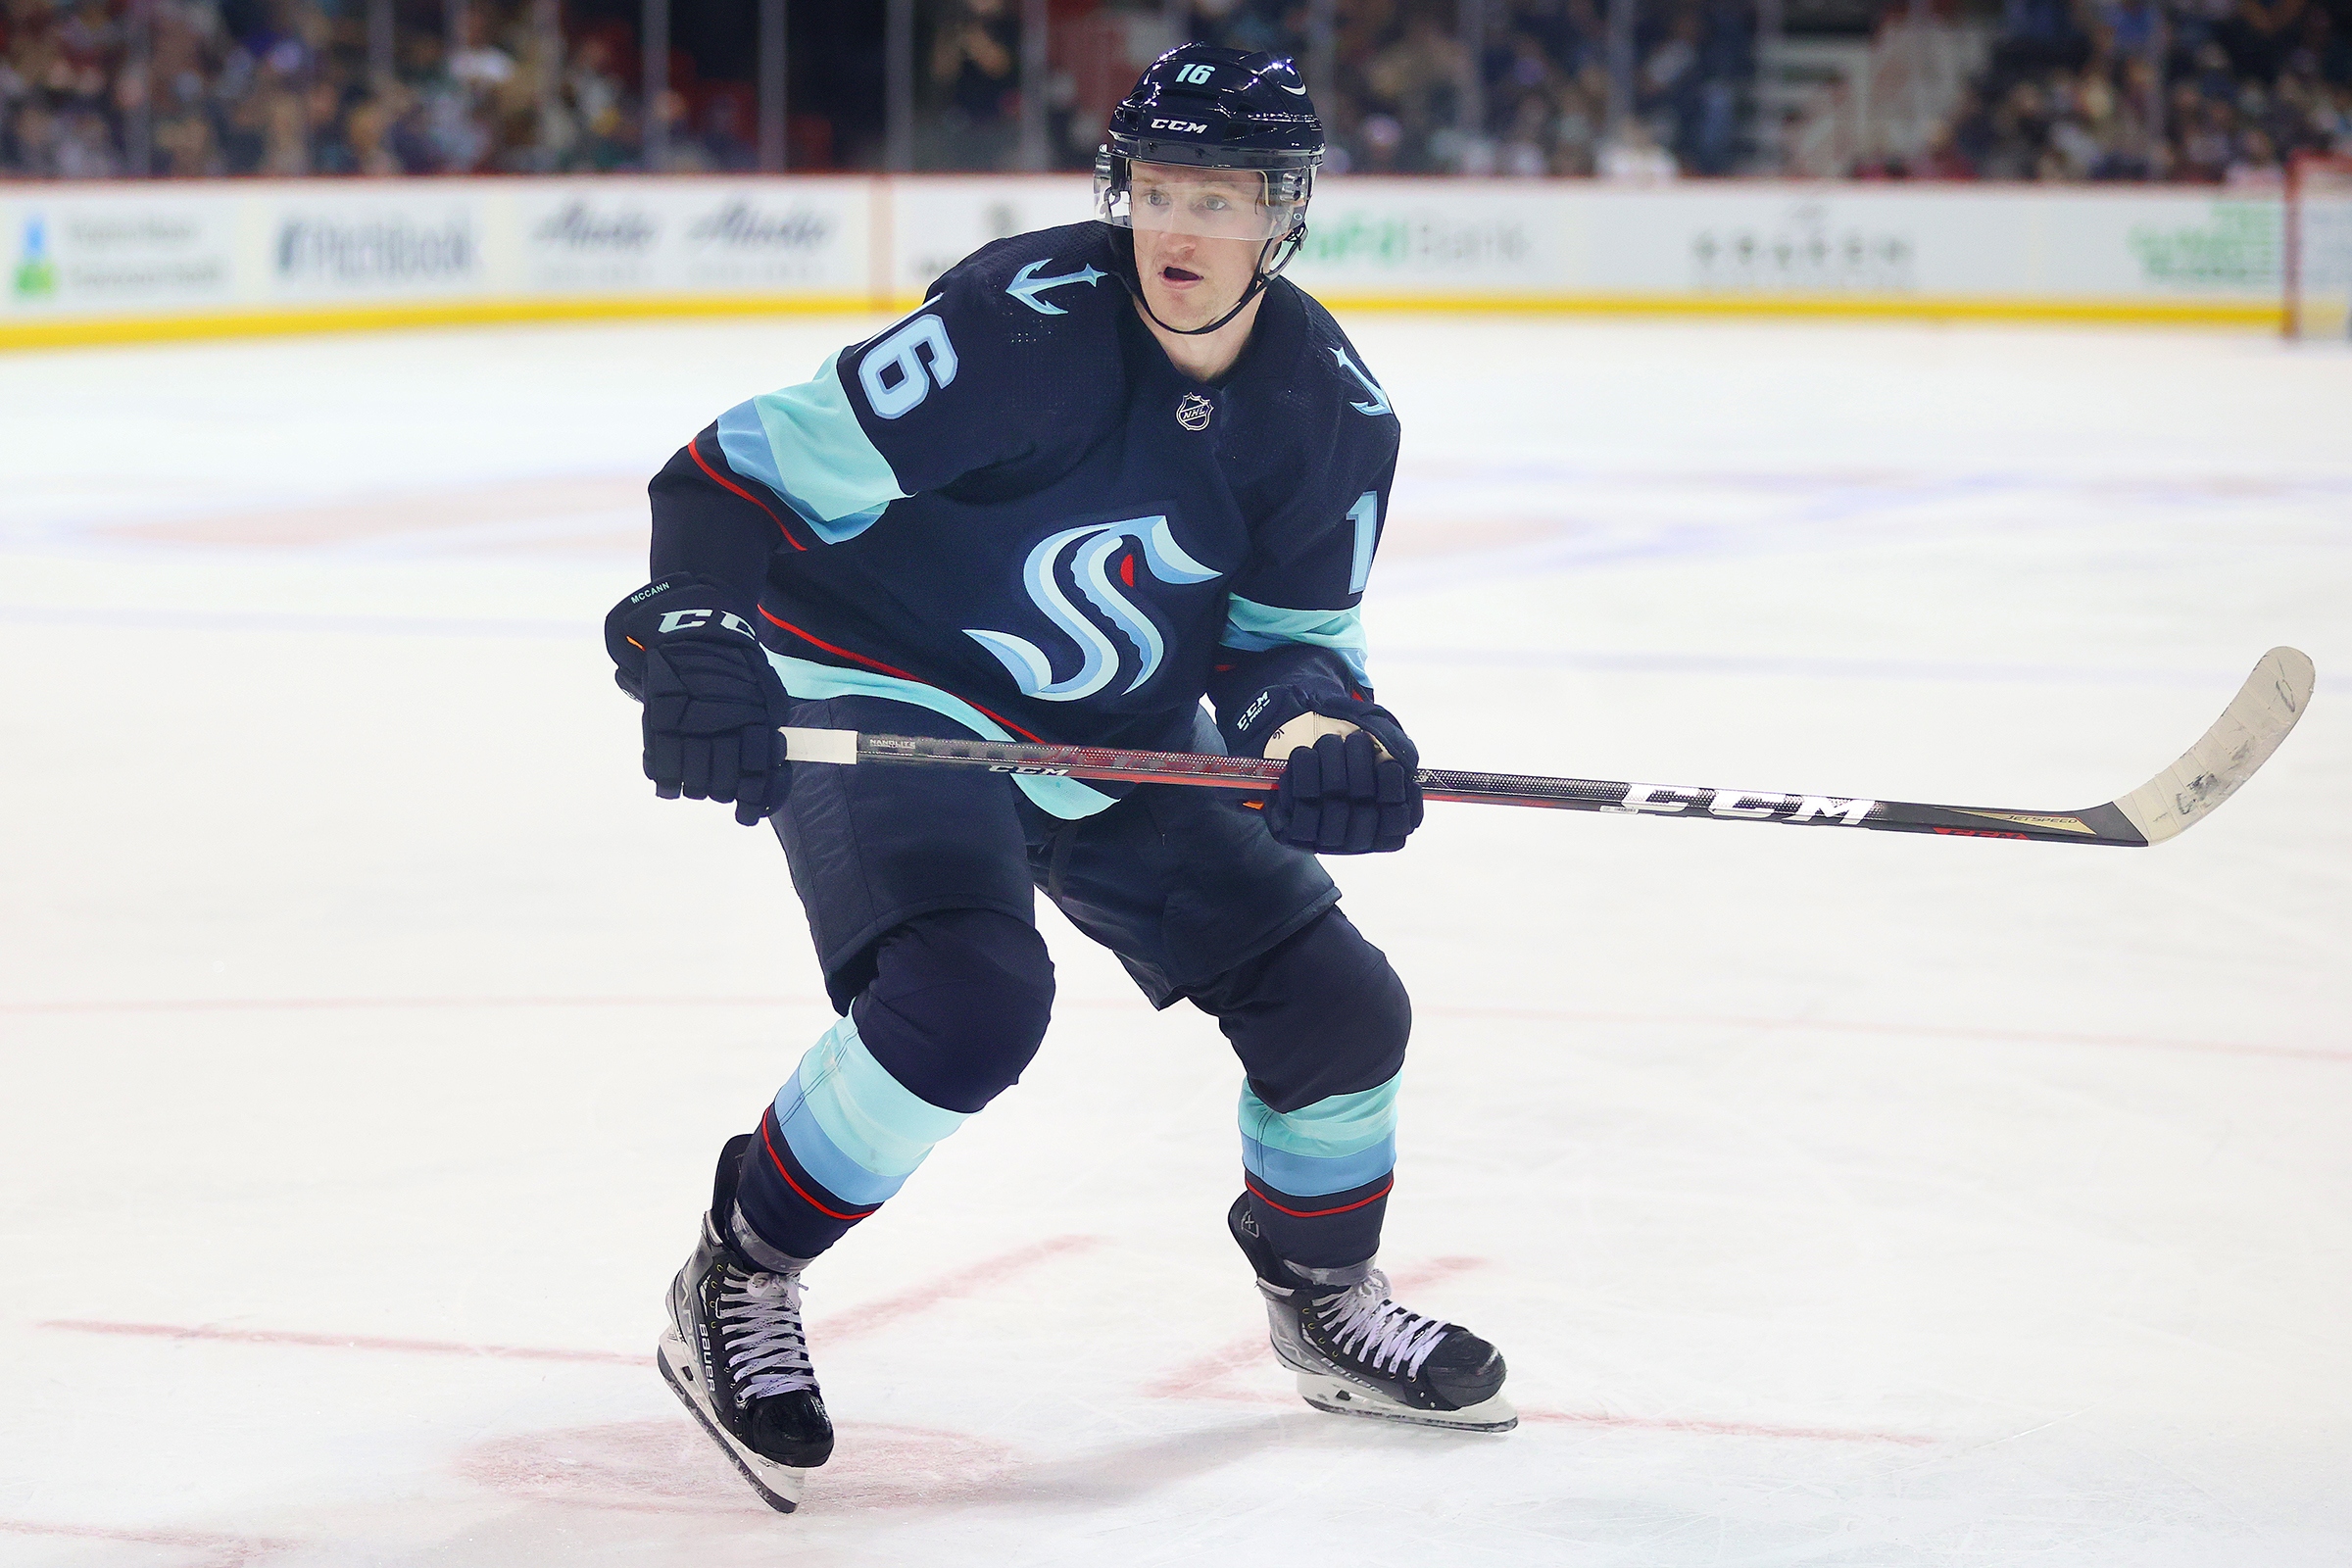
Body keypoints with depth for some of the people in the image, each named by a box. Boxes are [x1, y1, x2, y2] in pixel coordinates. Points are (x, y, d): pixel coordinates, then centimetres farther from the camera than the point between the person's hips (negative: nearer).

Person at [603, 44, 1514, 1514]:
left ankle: (1326, 1297, 33)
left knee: (1338, 1002, 4)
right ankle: (738, 1282, -8)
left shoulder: (1333, 414, -7)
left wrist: (1319, 721, -19)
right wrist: (694, 624, -41)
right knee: (970, 996, -31)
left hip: (1115, 737, 6)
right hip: (885, 697, -6)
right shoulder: (1033, 323, -26)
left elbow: (1287, 633, 4)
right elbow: (756, 466, -25)